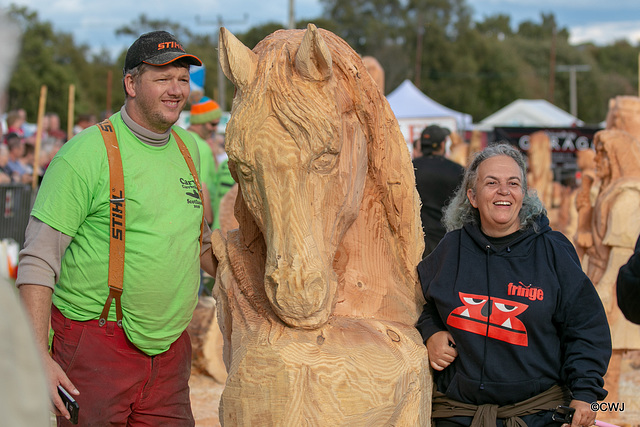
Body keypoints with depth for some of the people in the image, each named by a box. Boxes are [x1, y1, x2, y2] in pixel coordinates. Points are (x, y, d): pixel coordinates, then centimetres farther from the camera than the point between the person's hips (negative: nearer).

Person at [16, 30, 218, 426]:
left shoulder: (187, 147, 10)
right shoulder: (86, 153, -11)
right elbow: (38, 259, -13)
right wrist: (37, 357, -20)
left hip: (170, 347, 6)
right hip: (96, 346, -6)